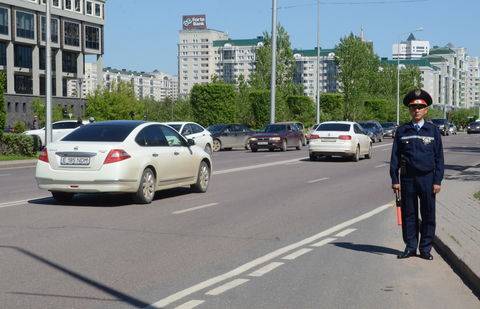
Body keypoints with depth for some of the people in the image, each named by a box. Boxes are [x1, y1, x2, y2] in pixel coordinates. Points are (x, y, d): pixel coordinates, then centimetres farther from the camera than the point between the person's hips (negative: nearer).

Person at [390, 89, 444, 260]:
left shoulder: (433, 130, 4)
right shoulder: (402, 131, 5)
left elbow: (439, 157, 4)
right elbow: (395, 156, 6)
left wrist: (438, 181, -3)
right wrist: (395, 180, -1)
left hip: (427, 178, 0)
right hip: (407, 178, 1)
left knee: (428, 214, 2)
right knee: (408, 214, 5)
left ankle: (425, 248, 12)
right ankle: (410, 247, 15)